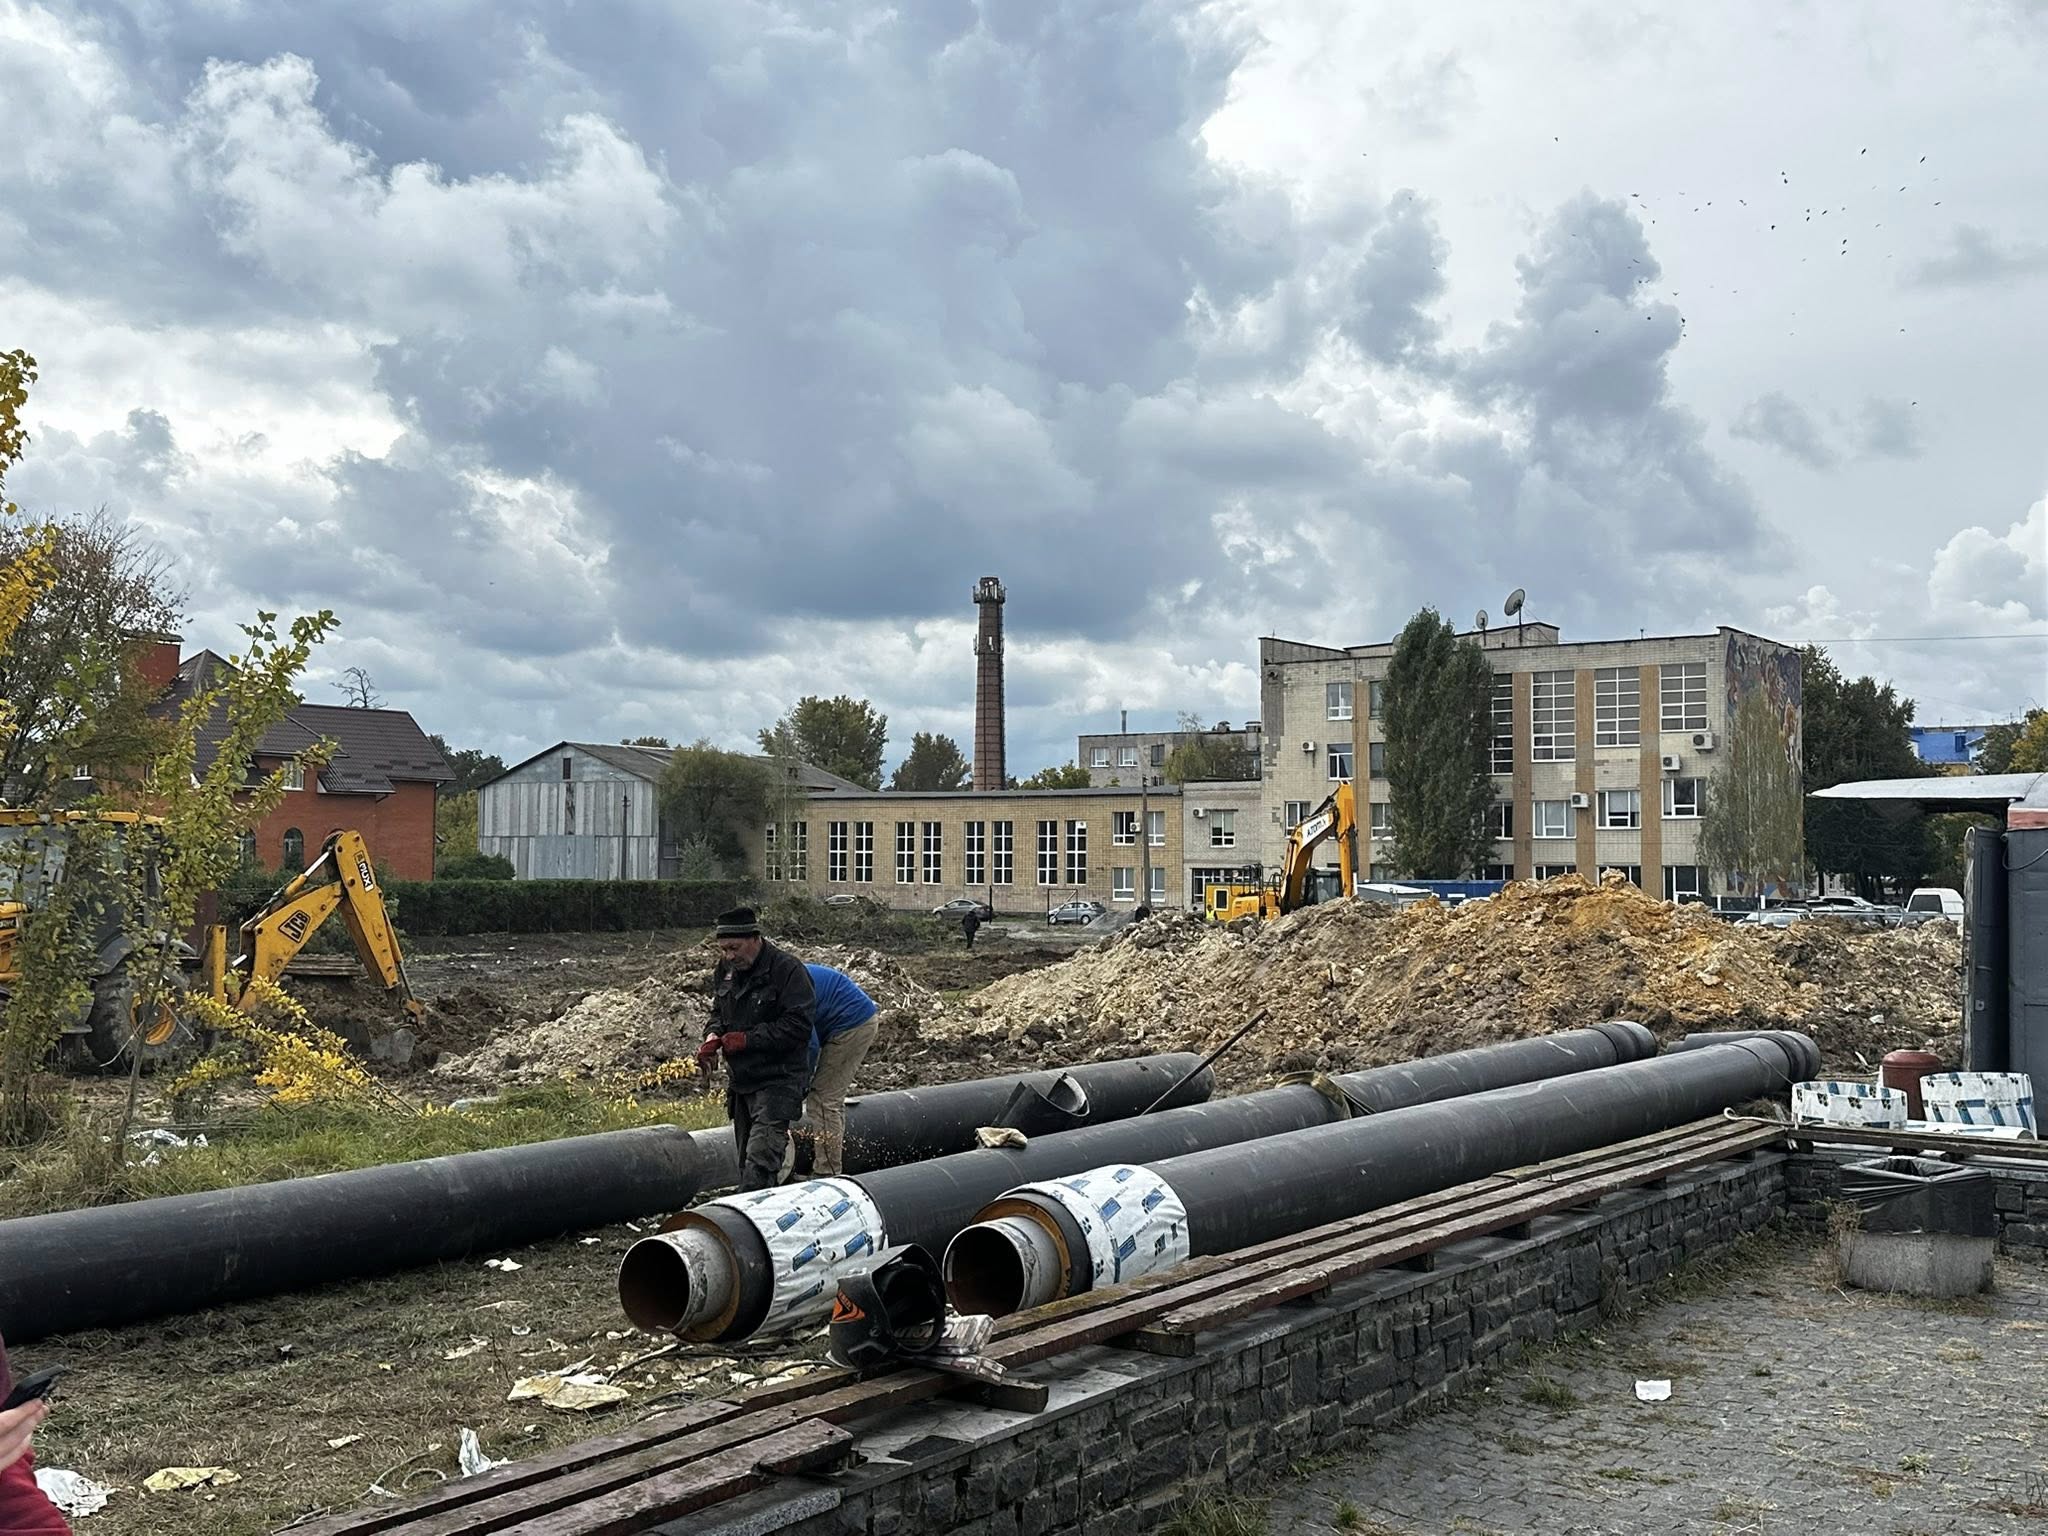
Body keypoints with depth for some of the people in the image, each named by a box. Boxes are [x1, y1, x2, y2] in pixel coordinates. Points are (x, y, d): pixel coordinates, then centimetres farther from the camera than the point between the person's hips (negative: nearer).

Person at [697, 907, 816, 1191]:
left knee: (761, 1158, -18)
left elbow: (797, 1026, -20)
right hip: (740, 1080, 8)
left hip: (777, 1080, -8)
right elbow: (719, 1011, 21)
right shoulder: (726, 968, 8)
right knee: (746, 1158, 13)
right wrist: (714, 1036, -1)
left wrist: (747, 1039, -19)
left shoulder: (787, 969, -15)